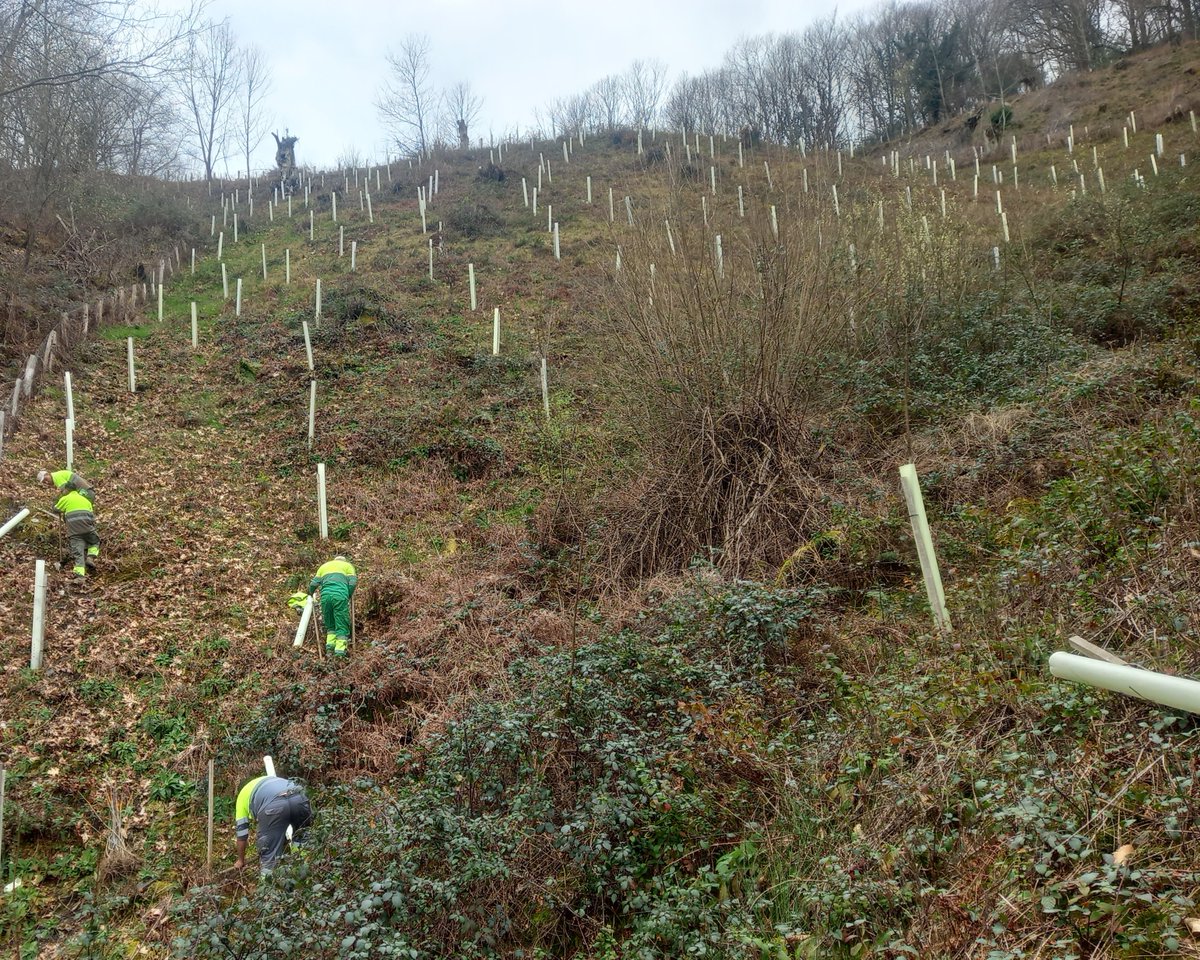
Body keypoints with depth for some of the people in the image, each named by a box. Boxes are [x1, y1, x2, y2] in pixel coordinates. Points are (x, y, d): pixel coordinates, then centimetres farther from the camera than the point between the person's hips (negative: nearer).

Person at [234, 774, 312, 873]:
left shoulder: (242, 795, 33)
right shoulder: (269, 781, 46)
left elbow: (241, 832, 36)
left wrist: (241, 860, 49)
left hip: (273, 806, -4)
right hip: (299, 798, 4)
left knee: (268, 853, 11)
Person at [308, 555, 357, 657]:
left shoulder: (324, 565, 30)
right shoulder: (348, 565, 22)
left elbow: (314, 583, 18)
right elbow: (353, 582, 6)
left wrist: (311, 593, 36)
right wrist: (349, 596, 19)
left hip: (326, 595, 3)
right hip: (340, 595, -3)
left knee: (330, 624, 19)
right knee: (342, 625, 1)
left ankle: (330, 645, 4)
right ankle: (340, 650, -9)